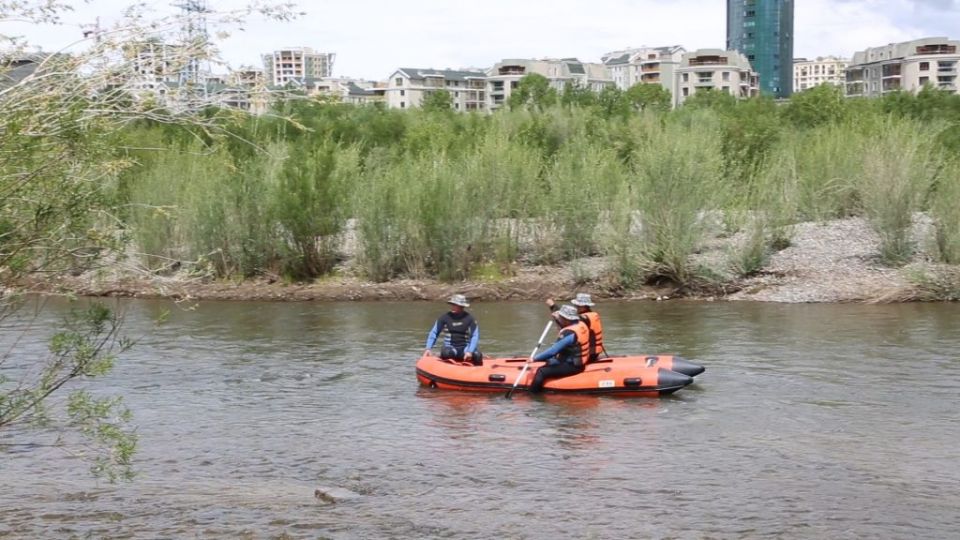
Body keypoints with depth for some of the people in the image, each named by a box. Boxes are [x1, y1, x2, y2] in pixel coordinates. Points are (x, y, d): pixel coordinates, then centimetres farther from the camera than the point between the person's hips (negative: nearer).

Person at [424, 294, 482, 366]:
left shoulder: (469, 318, 0)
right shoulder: (445, 317, 0)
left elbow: (475, 336, -3)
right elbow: (434, 333, 6)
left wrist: (470, 351, -18)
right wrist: (428, 348, -4)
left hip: (465, 349, 1)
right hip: (449, 348, -1)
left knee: (478, 355, -28)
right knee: (446, 353, -37)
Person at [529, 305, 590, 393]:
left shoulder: (569, 334, -26)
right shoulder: (581, 324, 1)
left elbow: (553, 351, -27)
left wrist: (535, 358, -19)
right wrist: (557, 319, 13)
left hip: (572, 366, -10)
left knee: (541, 372, -17)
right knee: (549, 362, 25)